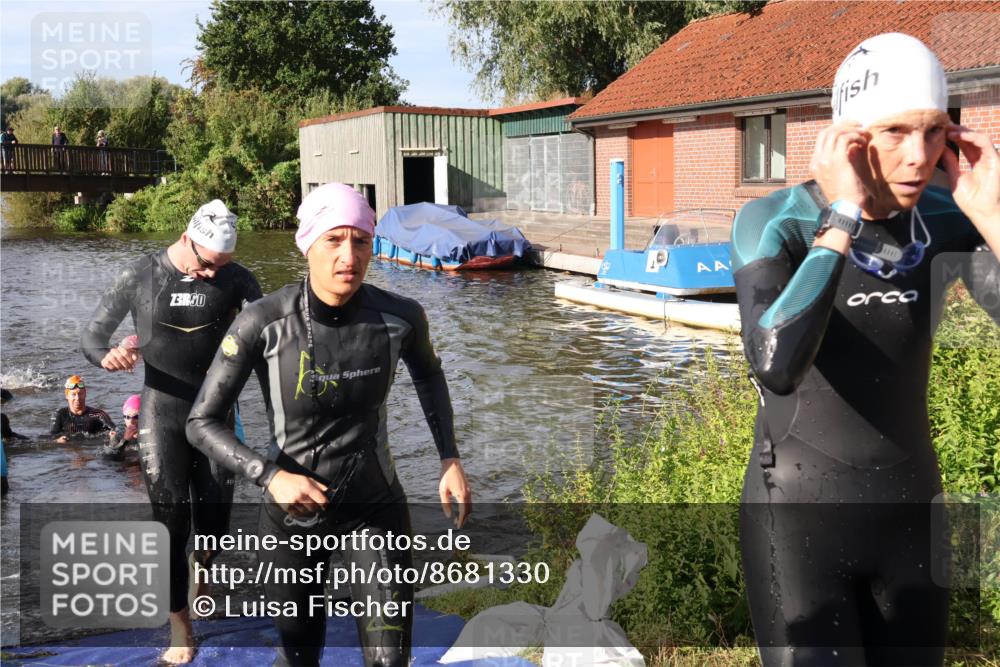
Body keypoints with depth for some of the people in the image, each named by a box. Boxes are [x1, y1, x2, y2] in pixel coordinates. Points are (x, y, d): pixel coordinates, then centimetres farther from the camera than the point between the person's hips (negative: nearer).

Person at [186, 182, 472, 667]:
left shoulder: (399, 317, -16)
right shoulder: (262, 323, -22)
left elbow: (428, 374, 8)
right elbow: (201, 423, -14)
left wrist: (450, 459, 1)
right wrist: (269, 476, -28)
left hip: (376, 509, 1)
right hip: (292, 513, 0)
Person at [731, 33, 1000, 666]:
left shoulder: (947, 218, -4)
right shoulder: (772, 221, -19)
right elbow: (777, 368, -36)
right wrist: (844, 217, -31)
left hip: (907, 513, 5)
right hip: (796, 517, -5)